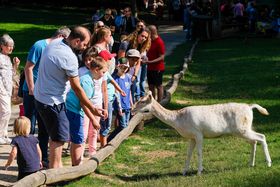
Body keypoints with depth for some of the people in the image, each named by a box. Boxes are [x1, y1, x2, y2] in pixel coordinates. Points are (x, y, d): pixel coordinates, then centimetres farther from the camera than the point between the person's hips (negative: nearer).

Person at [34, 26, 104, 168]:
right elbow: (77, 88, -17)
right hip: (52, 102, -9)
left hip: (40, 96, 9)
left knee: (56, 135, 20)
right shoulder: (70, 58, -24)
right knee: (59, 137, 0)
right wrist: (92, 108, -8)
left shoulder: (54, 43, 1)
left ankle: (56, 166, 28)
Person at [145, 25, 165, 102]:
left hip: (157, 68, -8)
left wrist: (150, 62, -27)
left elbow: (161, 57, -20)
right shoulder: (150, 41, 8)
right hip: (150, 68, 8)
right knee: (151, 86, 13)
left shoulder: (159, 42, -17)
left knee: (158, 86, 1)